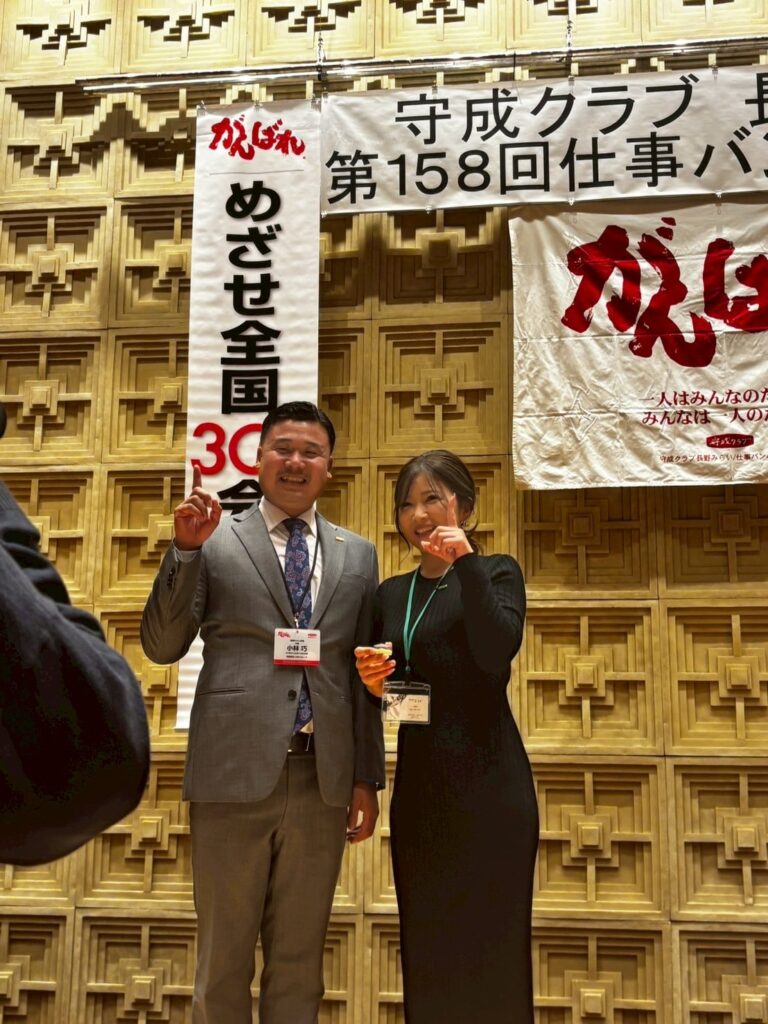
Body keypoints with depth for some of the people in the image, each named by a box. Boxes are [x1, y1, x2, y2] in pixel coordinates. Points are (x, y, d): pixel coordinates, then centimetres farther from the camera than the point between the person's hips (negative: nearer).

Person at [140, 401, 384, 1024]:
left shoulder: (358, 556, 11)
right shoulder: (214, 541, 4)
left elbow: (364, 675, 11)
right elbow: (161, 647, 0)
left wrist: (368, 778, 8)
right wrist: (185, 550, -12)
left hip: (323, 779, 2)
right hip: (236, 770, -2)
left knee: (299, 956, 14)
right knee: (224, 954, 10)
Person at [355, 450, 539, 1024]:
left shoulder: (497, 571, 0)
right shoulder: (392, 594, 14)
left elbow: (499, 651, -19)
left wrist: (466, 564, -19)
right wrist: (371, 681, -4)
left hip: (487, 784, -5)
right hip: (418, 785, 5)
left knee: (491, 942, -1)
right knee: (426, 945, 12)